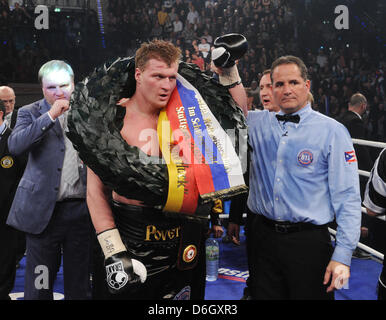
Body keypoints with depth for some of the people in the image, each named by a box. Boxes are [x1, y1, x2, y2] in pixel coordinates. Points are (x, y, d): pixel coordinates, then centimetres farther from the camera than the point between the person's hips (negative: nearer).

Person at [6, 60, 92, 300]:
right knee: (39, 286, 6)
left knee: (80, 286, 12)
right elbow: (15, 145, -16)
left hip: (81, 209, 2)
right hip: (44, 210, -2)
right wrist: (50, 116, -18)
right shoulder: (31, 113, 4)